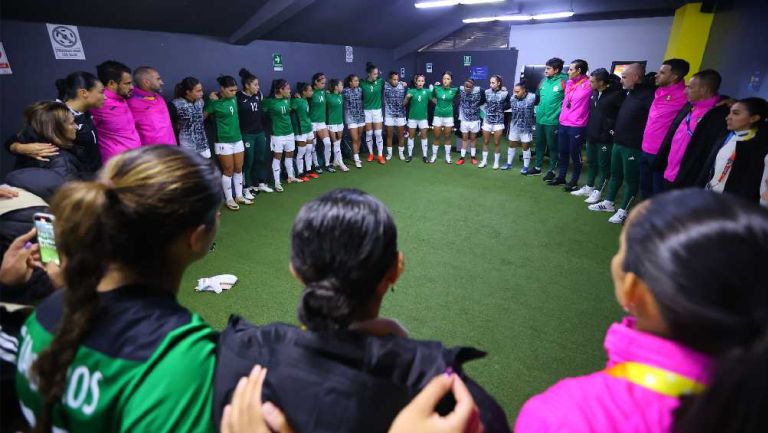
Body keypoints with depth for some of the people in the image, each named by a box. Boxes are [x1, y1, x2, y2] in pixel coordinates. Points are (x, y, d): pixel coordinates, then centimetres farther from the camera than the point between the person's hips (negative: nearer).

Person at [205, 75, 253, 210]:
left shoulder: (234, 99, 3)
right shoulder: (214, 103, -11)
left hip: (238, 139, 6)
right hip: (223, 141, -5)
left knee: (238, 169, 11)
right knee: (228, 170, 1)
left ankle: (239, 196, 23)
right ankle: (229, 199, 13)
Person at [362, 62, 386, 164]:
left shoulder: (380, 81, -3)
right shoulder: (362, 83, -7)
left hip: (377, 110, 0)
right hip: (367, 111, 0)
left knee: (378, 134, -1)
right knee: (369, 134, 7)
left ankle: (380, 155, 5)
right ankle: (371, 154, 20)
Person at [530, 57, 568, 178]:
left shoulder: (563, 81, -11)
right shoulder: (544, 81, 7)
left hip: (553, 120, -6)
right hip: (540, 119, 6)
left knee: (552, 146, 5)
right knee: (539, 144, 16)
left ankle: (551, 170, 17)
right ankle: (538, 167, 30)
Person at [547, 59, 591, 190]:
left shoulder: (588, 85, -10)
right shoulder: (569, 83, 11)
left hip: (577, 127, -7)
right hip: (563, 124, 7)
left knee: (575, 155, 3)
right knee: (563, 152, 15)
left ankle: (574, 181, 15)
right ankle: (561, 177, 29)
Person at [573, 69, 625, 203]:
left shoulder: (616, 94, -16)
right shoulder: (594, 93, 7)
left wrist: (613, 128, -14)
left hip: (605, 137, -7)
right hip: (592, 135, 8)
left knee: (603, 165, 4)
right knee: (592, 162, 17)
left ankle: (597, 192, 12)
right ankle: (589, 187, 29)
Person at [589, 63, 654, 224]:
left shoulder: (647, 95, -16)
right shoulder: (628, 93, 11)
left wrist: (640, 138, -20)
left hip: (633, 146, -9)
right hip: (618, 142, 9)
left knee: (631, 178, 5)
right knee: (615, 174, 19)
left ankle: (623, 210, 14)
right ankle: (608, 203, 33)